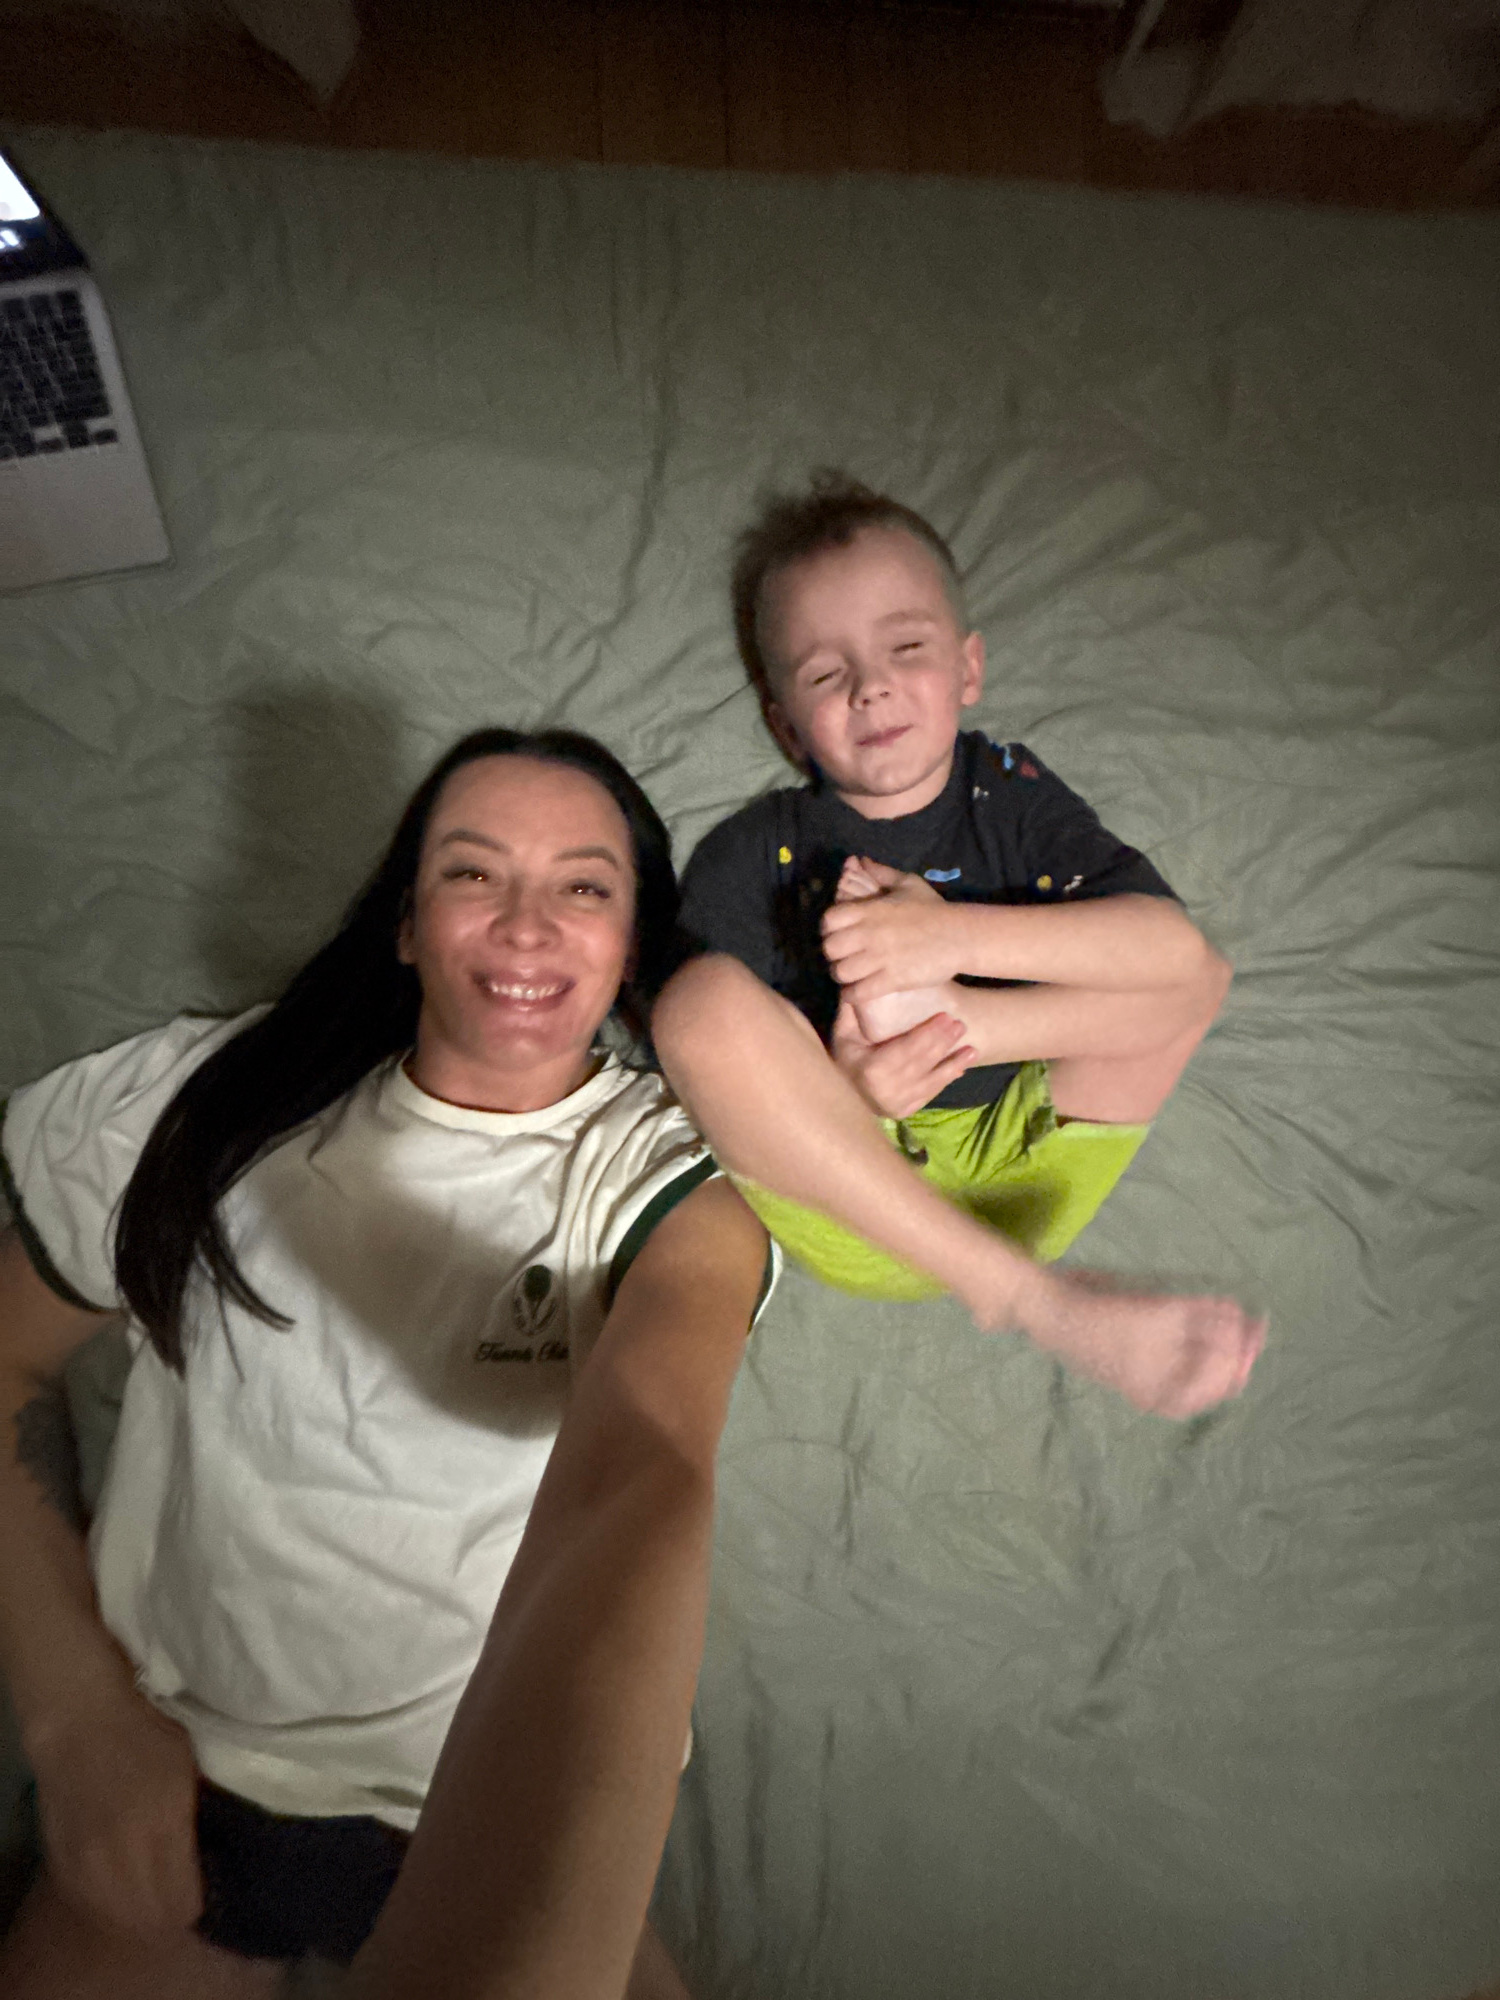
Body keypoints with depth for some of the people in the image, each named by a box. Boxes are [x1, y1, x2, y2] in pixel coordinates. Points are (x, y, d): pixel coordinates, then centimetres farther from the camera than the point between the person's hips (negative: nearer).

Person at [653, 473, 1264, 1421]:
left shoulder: (1011, 794, 1)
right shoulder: (747, 860, -4)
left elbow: (1180, 948, -14)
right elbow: (717, 1061, -9)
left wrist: (953, 934, -26)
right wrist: (847, 1088, -30)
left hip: (1024, 1178, 2)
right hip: (850, 1210, -1)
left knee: (1196, 972, -7)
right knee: (704, 998, -29)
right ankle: (1039, 1304, -27)